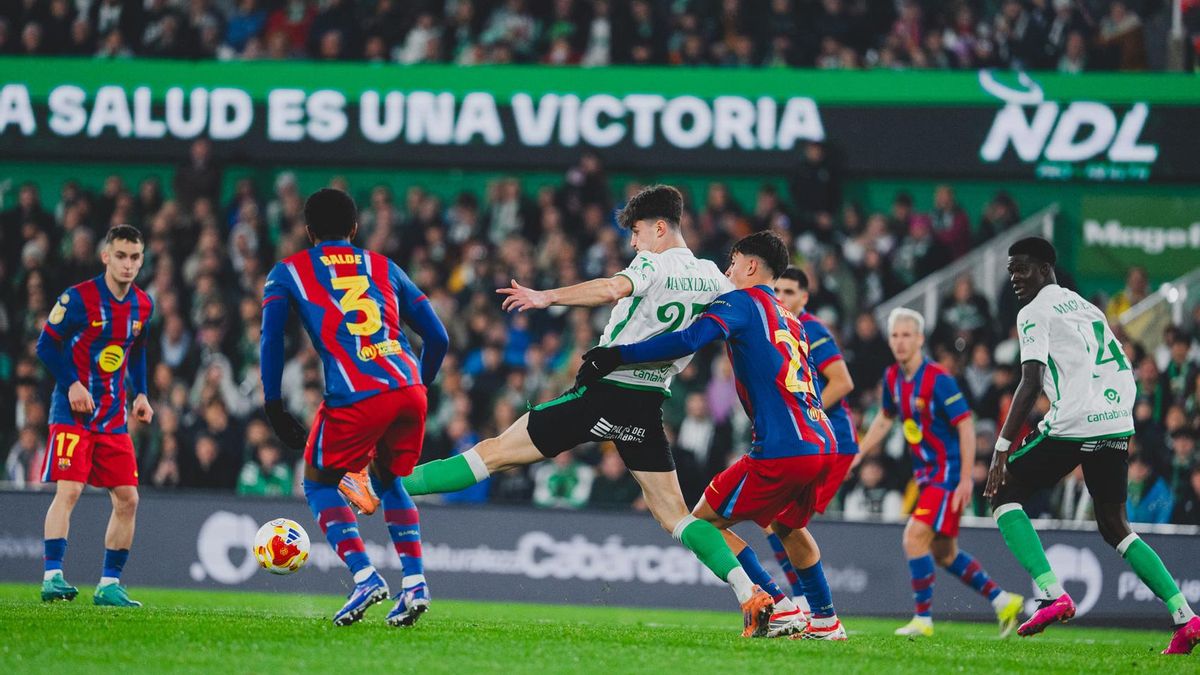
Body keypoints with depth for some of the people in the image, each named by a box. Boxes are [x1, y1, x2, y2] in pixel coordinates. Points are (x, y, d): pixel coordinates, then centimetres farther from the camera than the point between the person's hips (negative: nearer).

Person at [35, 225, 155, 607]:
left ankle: (110, 584, 10)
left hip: (113, 417, 6)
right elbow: (47, 344, -6)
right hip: (73, 413, -6)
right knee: (68, 489, -19)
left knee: (127, 499, 2)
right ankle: (52, 577, -21)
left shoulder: (143, 306, 7)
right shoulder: (79, 299, -11)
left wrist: (140, 394, 8)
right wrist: (71, 384, -18)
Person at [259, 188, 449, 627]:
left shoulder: (287, 273, 15)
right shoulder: (385, 268, 24)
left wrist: (274, 408, 6)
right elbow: (437, 338, 21)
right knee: (388, 480, 27)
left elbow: (270, 339, 2)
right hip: (408, 390, 4)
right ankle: (414, 582, 11)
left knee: (319, 484, 17)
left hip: (354, 398, -4)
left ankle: (365, 577, -4)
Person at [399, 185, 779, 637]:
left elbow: (613, 289, -31)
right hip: (647, 408, 5)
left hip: (604, 392, -5)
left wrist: (547, 297, -32)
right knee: (673, 515, 8)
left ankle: (386, 487, -2)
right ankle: (749, 593, -8)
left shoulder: (654, 265, -11)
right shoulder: (712, 278, 8)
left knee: (497, 452, -2)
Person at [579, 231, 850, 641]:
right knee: (787, 526, 33)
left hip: (782, 450, -9)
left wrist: (616, 356, -17)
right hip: (823, 446, 9)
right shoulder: (790, 321, 24)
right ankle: (825, 622, 32)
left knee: (703, 522, 2)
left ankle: (778, 607, -4)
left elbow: (690, 341, -18)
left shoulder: (743, 301, -1)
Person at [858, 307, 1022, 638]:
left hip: (948, 471, -9)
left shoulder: (938, 380, -19)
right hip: (926, 473, 9)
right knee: (944, 554, 13)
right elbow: (885, 419, 22)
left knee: (915, 537, -17)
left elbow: (966, 427, -18)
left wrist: (966, 479, -22)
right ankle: (1003, 602, 25)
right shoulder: (892, 378, 4)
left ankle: (923, 619, -9)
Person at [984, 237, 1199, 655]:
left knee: (1004, 494, 8)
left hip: (1072, 426, -7)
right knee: (1115, 528, 18)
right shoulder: (1085, 307, 25)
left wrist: (1003, 449, -12)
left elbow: (1031, 383, -11)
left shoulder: (1035, 313, 1)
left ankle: (1053, 595, -10)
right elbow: (1124, 374, 24)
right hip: (1117, 424, 8)